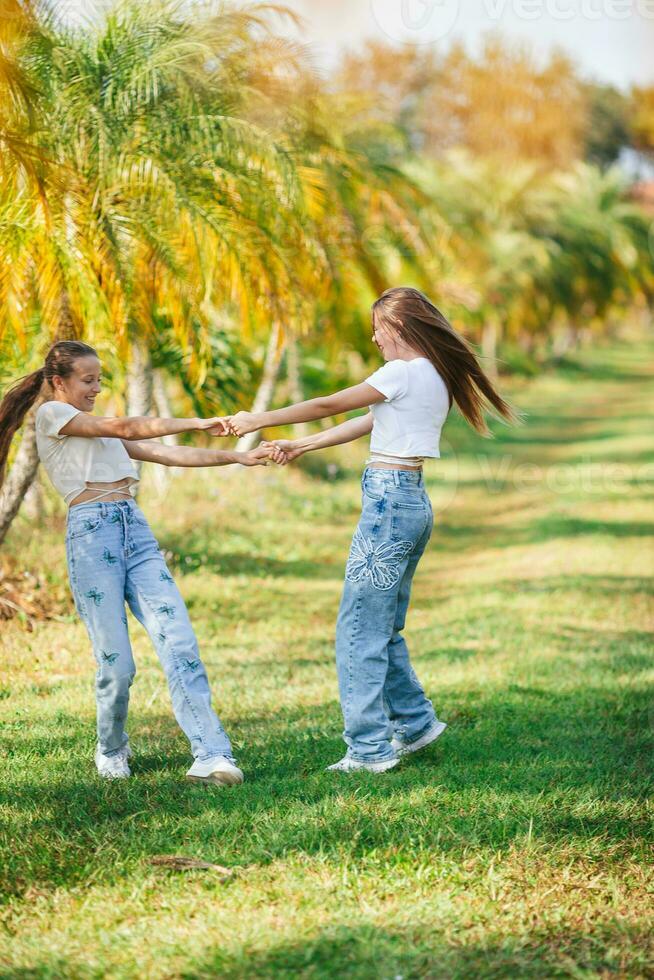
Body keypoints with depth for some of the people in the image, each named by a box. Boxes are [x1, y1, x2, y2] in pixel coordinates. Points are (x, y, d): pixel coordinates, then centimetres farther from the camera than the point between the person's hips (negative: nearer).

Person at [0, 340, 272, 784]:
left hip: (137, 531, 6)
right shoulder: (51, 414, 6)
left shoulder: (99, 430, 27)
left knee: (179, 641, -10)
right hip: (92, 533, -6)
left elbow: (167, 454, 20)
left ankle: (211, 755, -17)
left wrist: (238, 457, 11)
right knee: (117, 663, -7)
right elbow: (126, 428, -4)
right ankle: (111, 752, 19)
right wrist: (198, 423, -5)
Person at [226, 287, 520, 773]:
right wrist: (300, 446, 26)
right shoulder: (435, 377, 14)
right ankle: (415, 720, 24)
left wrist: (258, 420, 1)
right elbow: (366, 423, 21)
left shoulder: (403, 373, -13)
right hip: (415, 501, 10)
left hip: (389, 501, -10)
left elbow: (330, 405, -9)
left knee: (359, 631, -5)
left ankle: (370, 748, -3)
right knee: (384, 627, 19)